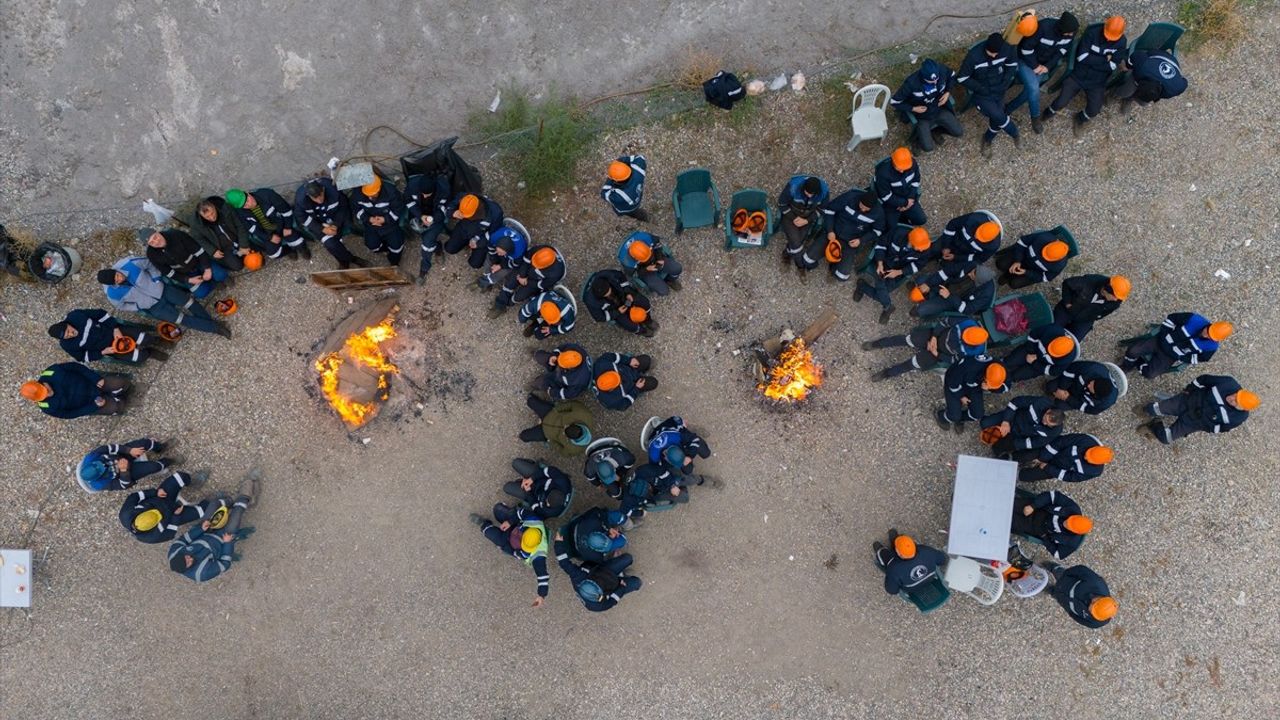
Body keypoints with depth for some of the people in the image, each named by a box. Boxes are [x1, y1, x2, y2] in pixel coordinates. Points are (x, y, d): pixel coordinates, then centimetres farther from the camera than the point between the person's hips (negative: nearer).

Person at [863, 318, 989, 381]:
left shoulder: (973, 351, -29)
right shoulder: (966, 323, -27)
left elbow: (955, 360, -16)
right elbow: (945, 321, -14)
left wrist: (937, 354, -18)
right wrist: (934, 337, -20)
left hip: (941, 354, -2)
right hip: (937, 334, 2)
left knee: (917, 362, -14)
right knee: (909, 339, -13)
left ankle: (887, 373, 5)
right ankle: (877, 344, 6)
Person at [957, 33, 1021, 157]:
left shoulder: (1007, 48, -14)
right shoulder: (974, 55, -26)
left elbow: (1012, 65, 6)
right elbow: (962, 78, -17)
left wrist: (1004, 85, -7)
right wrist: (982, 89, -17)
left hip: (998, 91, 4)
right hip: (980, 94, -4)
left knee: (997, 121, -11)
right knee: (999, 116, -22)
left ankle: (987, 139, 22)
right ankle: (1015, 134, 8)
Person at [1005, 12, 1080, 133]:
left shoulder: (1071, 31, -16)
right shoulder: (1044, 27, -34)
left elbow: (1063, 50, -1)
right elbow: (1026, 48, -25)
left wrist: (1048, 66, -12)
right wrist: (1034, 66, -17)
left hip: (1044, 63, 5)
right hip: (1026, 60, -5)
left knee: (1032, 88, -13)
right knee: (1033, 88, -23)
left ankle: (1007, 109, 5)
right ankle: (1035, 117, -1)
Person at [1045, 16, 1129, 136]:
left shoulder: (1122, 42, -10)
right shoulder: (1091, 33, -14)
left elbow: (1112, 66, -16)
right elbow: (1082, 57, -22)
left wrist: (1091, 60, -19)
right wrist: (1104, 60, -19)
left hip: (1097, 82, 1)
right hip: (1078, 75, -1)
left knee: (1093, 111, -12)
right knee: (1060, 103, -14)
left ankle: (1080, 119, 25)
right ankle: (1050, 113, 24)